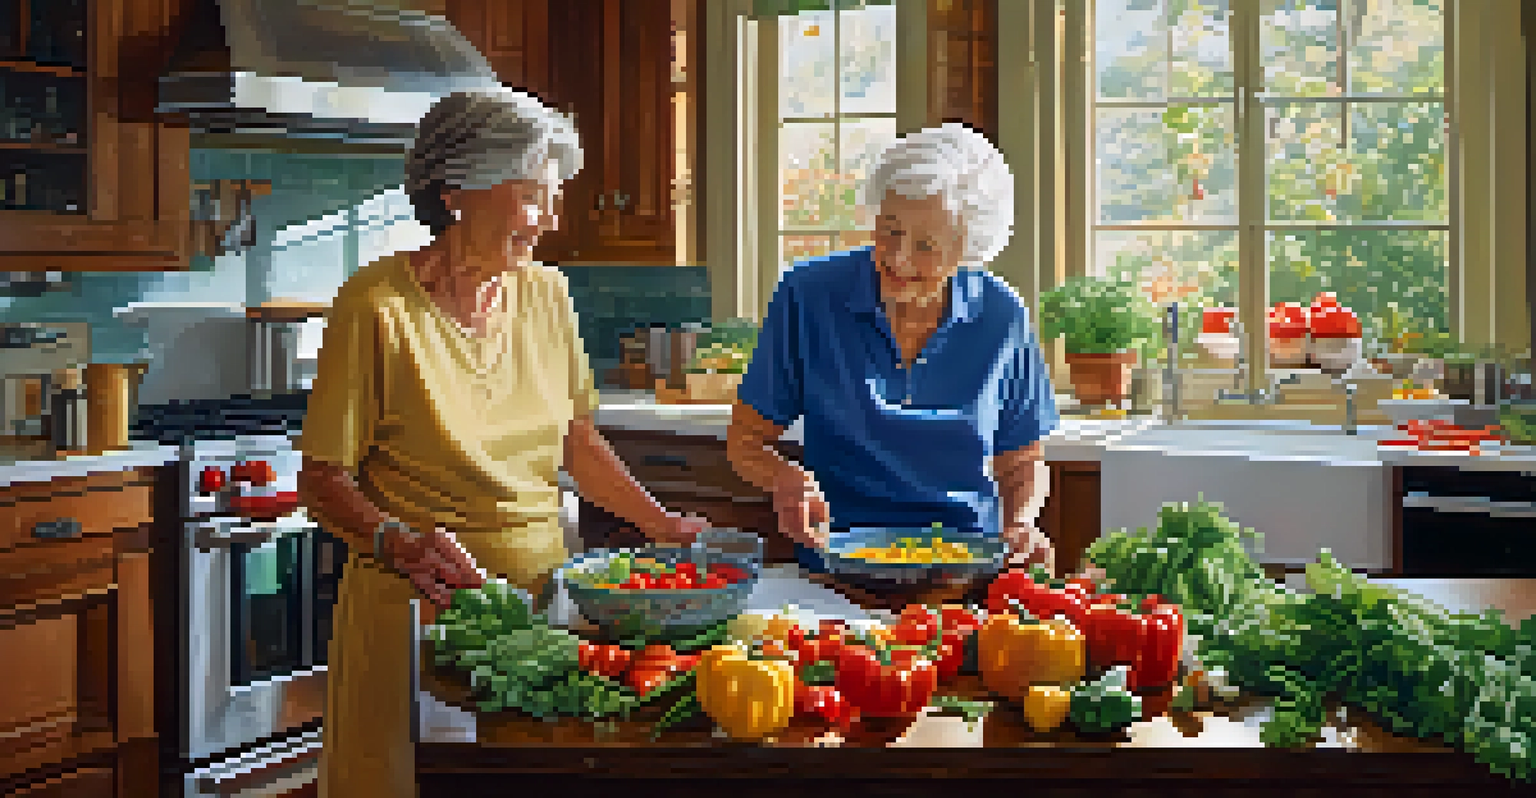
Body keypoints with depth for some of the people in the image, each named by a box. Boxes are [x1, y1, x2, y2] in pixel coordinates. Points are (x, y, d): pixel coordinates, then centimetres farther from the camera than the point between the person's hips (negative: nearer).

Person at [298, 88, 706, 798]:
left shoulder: (545, 293, 4)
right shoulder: (379, 306, -13)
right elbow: (322, 479, -10)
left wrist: (660, 523, 2)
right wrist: (399, 543, -26)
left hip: (542, 590, 5)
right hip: (419, 607, -5)